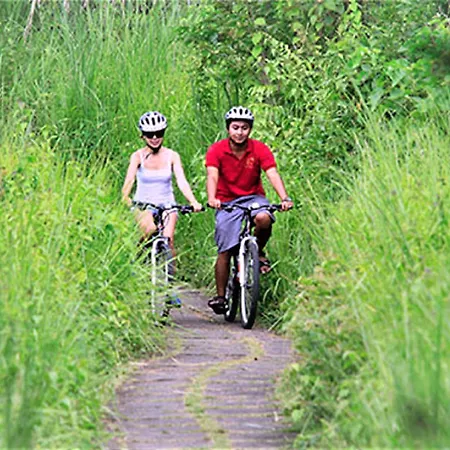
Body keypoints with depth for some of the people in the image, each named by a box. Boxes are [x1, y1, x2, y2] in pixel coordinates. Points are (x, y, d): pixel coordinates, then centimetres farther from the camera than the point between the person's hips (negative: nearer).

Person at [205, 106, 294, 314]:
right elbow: (212, 176, -24)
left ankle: (259, 252, -4)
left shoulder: (260, 150, -8)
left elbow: (273, 174, -19)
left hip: (253, 198, 0)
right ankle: (220, 296, 4)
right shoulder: (216, 150, -11)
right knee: (225, 250, -8)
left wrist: (284, 198, -36)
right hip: (227, 202, 0)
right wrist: (211, 198, -44)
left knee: (263, 218, -34)